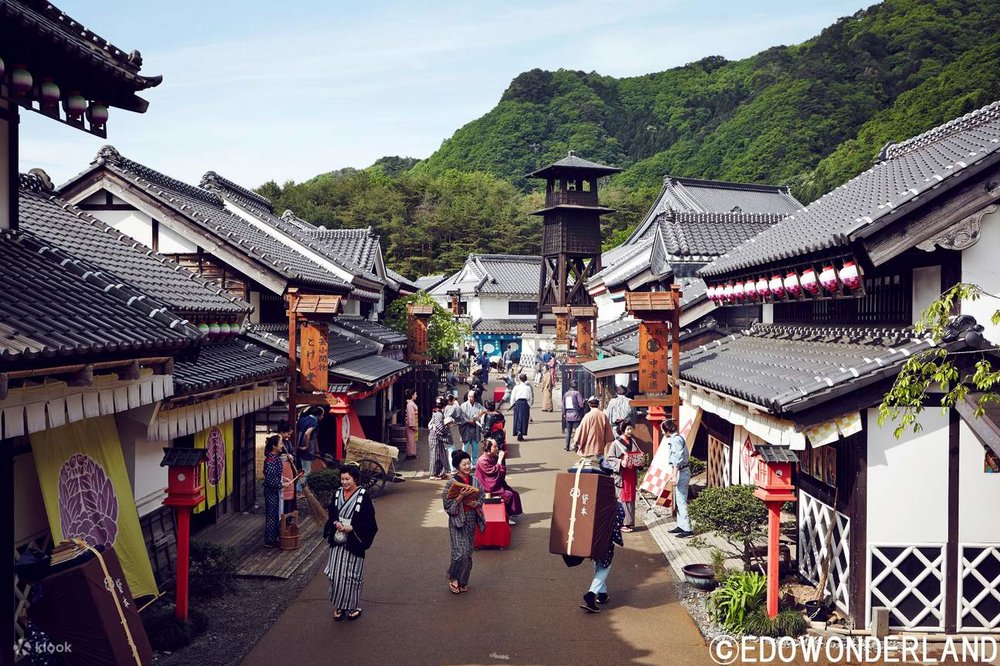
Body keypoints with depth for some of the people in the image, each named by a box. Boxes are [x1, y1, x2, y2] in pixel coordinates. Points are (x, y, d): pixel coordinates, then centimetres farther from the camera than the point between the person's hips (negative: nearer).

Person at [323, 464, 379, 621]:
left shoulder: (363, 496, -9)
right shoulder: (337, 494, 4)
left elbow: (368, 521, -9)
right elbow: (331, 515, 11)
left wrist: (351, 528, -18)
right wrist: (335, 524, -9)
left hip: (354, 543, -4)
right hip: (338, 542, 4)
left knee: (352, 575, 4)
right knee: (337, 575, 3)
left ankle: (353, 606, 19)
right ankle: (339, 605, 18)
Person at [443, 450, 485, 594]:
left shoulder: (475, 480, 2)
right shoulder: (451, 482, -11)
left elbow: (481, 499, 11)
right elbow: (448, 505, -11)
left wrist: (475, 503, -10)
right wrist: (461, 496, -23)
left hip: (471, 519, 5)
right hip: (457, 520, -4)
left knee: (468, 552, 9)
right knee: (460, 552, -10)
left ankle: (462, 581, 24)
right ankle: (453, 578, 14)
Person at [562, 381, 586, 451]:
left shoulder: (565, 394, 7)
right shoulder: (577, 393, -11)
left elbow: (563, 405, 12)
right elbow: (581, 404, -15)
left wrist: (564, 413, 22)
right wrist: (585, 404, 6)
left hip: (568, 415, 5)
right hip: (576, 415, -5)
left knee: (568, 432, 13)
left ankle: (567, 446, 15)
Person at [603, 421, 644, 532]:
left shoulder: (632, 441, 10)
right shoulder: (616, 443, -8)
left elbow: (638, 453, 20)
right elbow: (609, 458, -10)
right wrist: (620, 462, -22)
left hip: (632, 474, 6)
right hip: (621, 475, -6)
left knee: (631, 498, 10)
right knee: (622, 498, -2)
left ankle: (630, 522, 18)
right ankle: (622, 523, 4)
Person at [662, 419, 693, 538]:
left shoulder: (676, 440, -16)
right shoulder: (675, 439, 15)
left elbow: (677, 459, -23)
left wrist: (674, 475, -26)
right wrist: (673, 474, 28)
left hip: (682, 472, -10)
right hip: (680, 472, 10)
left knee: (681, 501, -8)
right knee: (678, 501, 15)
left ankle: (687, 529, -7)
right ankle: (681, 526, 21)